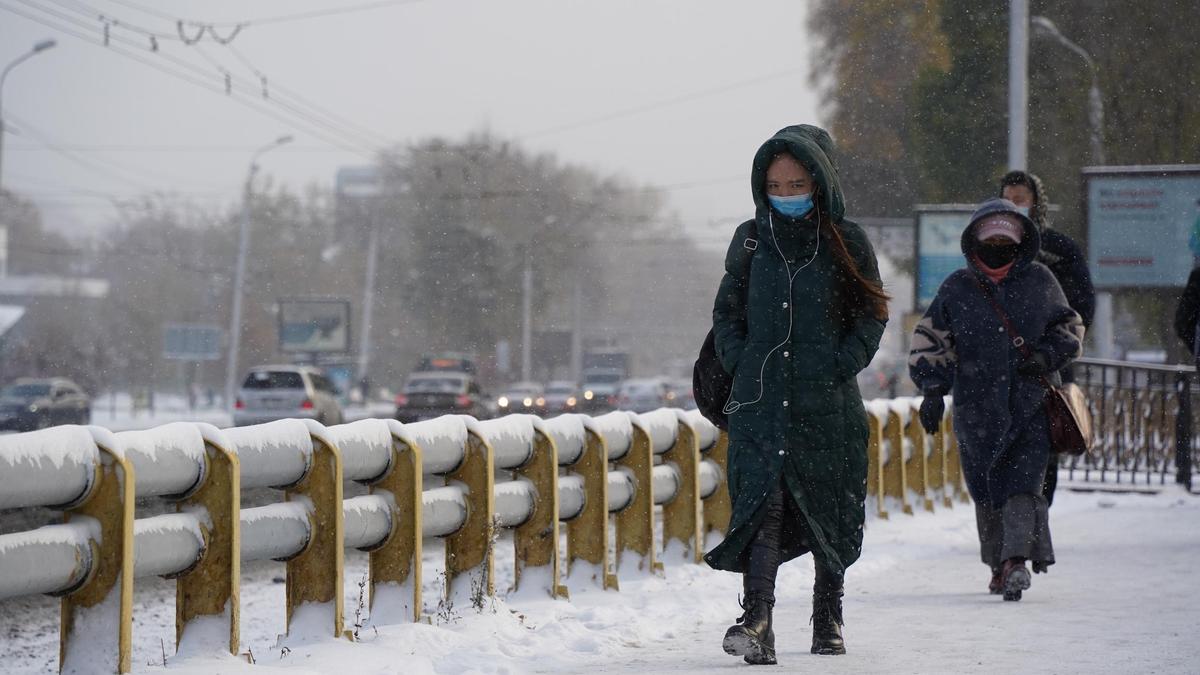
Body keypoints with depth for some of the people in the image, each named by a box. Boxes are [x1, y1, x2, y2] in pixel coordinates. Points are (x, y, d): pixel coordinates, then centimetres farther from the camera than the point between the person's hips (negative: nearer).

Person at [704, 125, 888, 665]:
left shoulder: (845, 241, 3)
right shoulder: (750, 240, 9)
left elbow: (872, 313, 6)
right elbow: (726, 311, 16)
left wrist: (842, 364, -6)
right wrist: (739, 362, 2)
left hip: (828, 402, 0)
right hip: (760, 397, 0)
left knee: (829, 511, 7)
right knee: (761, 501, -16)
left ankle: (828, 619, 23)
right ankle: (757, 621, -26)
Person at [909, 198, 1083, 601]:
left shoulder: (1039, 281, 7)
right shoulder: (956, 289, 7)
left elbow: (1070, 327, 18)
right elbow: (929, 343, 9)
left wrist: (1049, 354, -2)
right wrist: (932, 390, -2)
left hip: (1031, 404, -1)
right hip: (976, 408, 1)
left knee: (1022, 482, -15)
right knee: (986, 492, 5)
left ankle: (1016, 559, -22)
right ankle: (999, 565, 18)